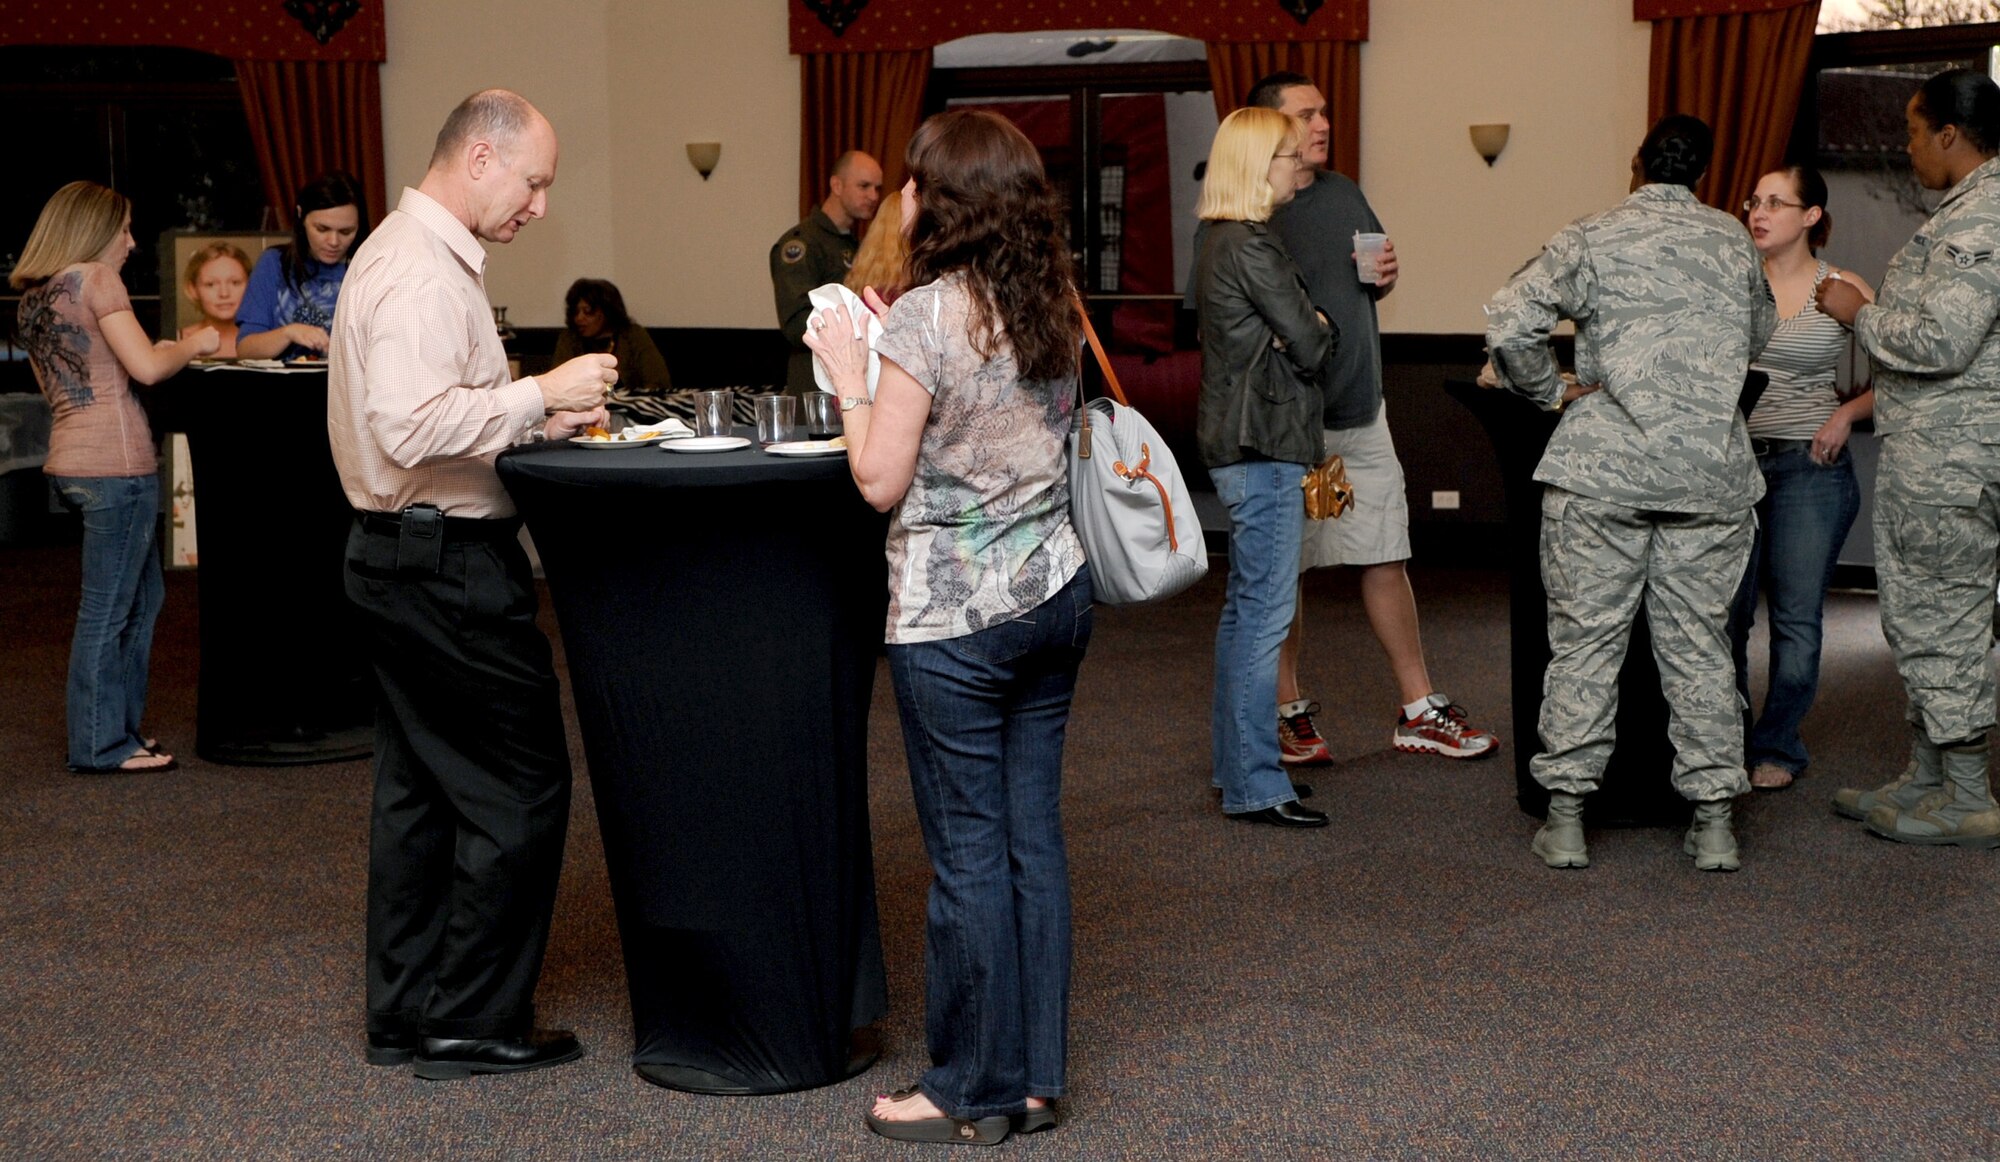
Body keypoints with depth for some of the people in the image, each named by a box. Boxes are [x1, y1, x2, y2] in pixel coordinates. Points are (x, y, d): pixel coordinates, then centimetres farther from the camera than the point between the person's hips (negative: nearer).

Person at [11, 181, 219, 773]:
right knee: (107, 608, -2)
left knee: (142, 596, 19)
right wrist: (194, 344, 2)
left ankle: (115, 724, 24)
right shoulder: (95, 278, -8)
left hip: (70, 462, 9)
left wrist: (167, 351, 23)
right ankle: (101, 745, 4)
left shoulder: (31, 298, 16)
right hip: (114, 462, -9)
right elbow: (146, 367, -16)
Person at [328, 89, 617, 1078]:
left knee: (418, 788, 15)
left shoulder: (413, 252, 17)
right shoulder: (421, 272, -18)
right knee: (519, 789, -2)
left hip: (397, 555, 11)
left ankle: (404, 1014, 23)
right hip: (447, 562, -11)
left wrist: (536, 419, 11)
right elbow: (411, 425, -28)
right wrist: (540, 394, -21)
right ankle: (473, 1022, 5)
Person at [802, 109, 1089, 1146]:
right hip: (1054, 594, 7)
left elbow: (880, 481, -13)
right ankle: (1036, 1078, 19)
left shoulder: (926, 314, -15)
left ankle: (974, 1092, 11)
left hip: (953, 615, -7)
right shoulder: (1051, 308, 7)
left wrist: (852, 375, -1)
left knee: (969, 853, 1)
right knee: (1033, 838, 11)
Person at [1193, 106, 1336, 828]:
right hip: (1263, 443, -11)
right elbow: (1310, 346, -16)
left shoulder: (1222, 241, 15)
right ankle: (1255, 786, -5)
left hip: (1239, 441, 11)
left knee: (1245, 605, 17)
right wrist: (1322, 328, 4)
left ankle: (1233, 764, 26)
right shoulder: (1251, 246, -16)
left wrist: (1301, 332, -4)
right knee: (1265, 610, -8)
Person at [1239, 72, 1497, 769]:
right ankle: (1289, 712, 16)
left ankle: (1419, 712, 17)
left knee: (1386, 559, 10)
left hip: (1360, 411, 6)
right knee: (1280, 568, 3)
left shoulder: (1344, 194, 14)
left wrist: (1386, 278, 4)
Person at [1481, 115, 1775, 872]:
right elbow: (1758, 337, 26)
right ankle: (1715, 824, 10)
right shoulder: (1733, 243, 11)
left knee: (1585, 641, 4)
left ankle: (1566, 818, 7)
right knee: (1700, 646, 8)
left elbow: (1510, 324, -10)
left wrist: (1549, 389, 4)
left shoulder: (1591, 240, 0)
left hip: (1603, 471, -2)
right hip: (1712, 475, 3)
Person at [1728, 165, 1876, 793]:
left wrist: (1846, 414, -12)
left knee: (1797, 618, 0)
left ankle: (1777, 748, 17)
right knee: (1724, 612, 2)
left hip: (1809, 465, -2)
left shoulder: (1845, 291, 0)